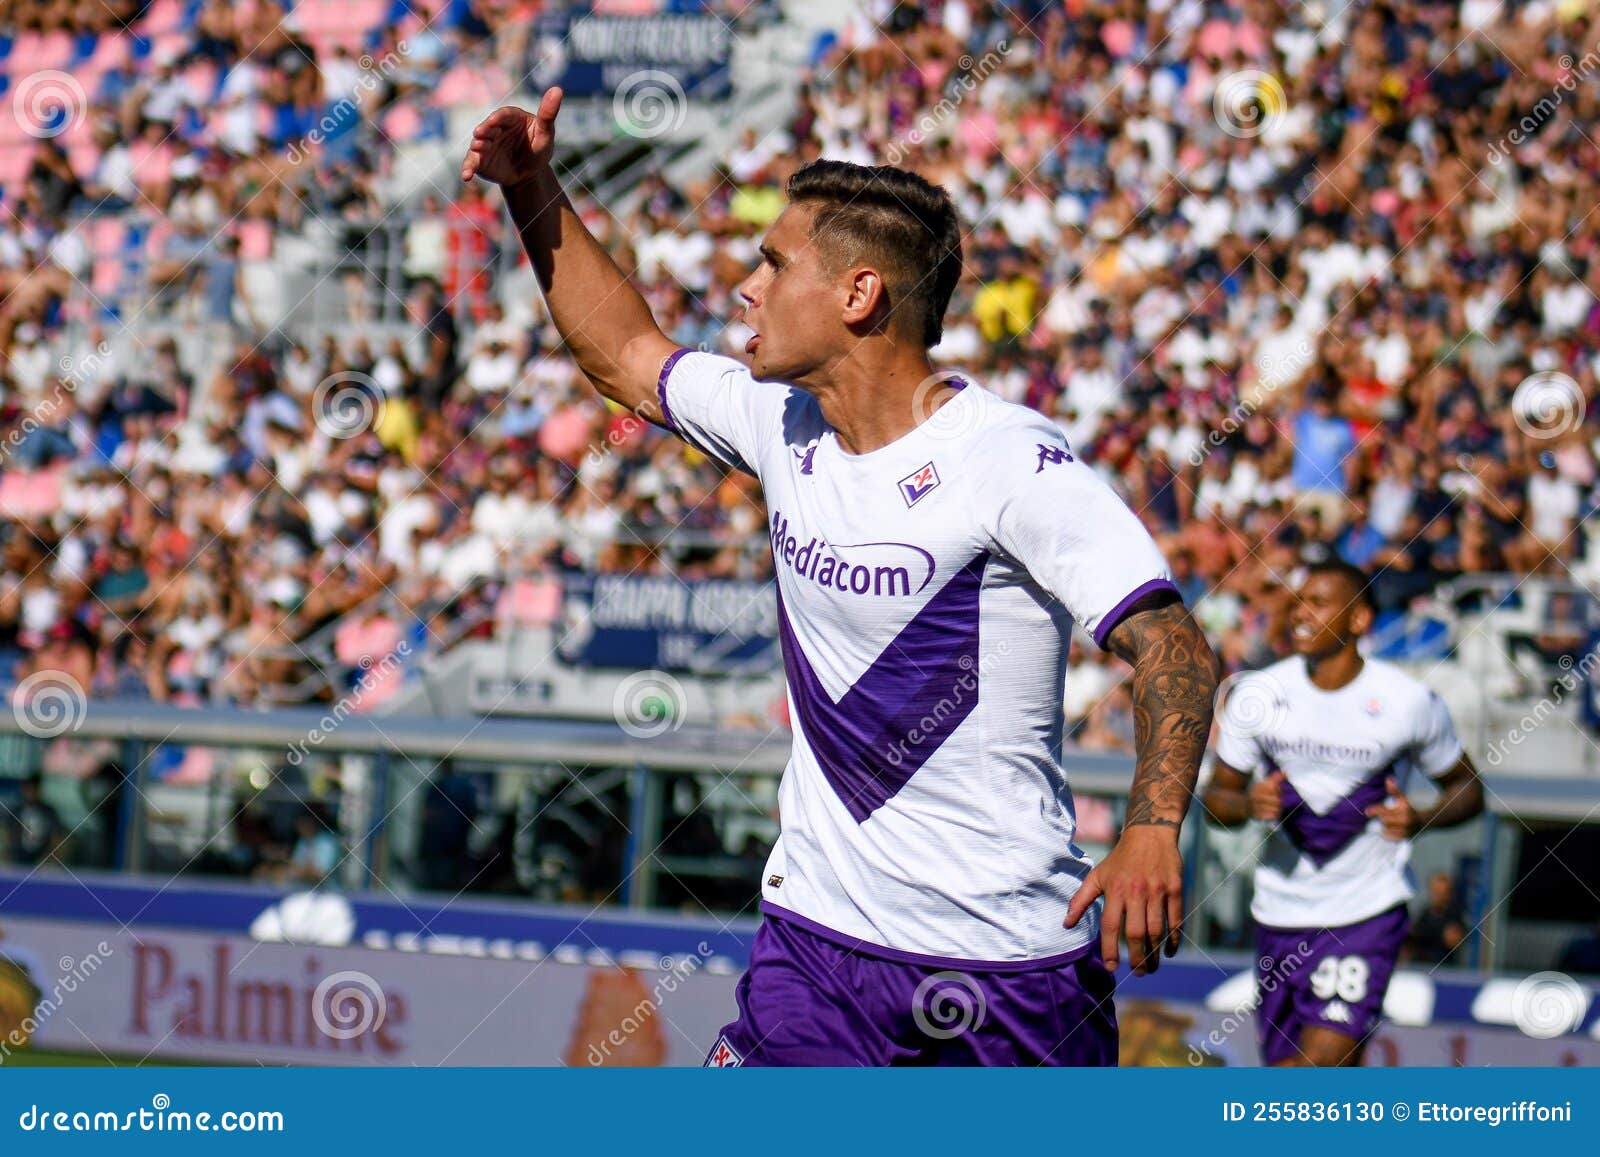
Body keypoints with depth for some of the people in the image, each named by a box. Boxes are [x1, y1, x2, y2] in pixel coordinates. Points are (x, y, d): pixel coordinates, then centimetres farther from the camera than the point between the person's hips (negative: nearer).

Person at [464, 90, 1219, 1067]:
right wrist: (536, 197, 15)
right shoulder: (782, 419, 5)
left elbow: (1174, 645, -21)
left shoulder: (1013, 462, -17)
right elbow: (626, 354, 24)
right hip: (820, 931, 5)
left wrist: (1154, 834, -35)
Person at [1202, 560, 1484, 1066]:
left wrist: (1421, 819, -16)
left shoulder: (1411, 702, -7)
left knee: (1327, 1056, -19)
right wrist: (1248, 804, -17)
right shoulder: (1258, 695, -1)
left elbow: (1467, 789, 6)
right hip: (1280, 908, 3)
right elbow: (1217, 796, 7)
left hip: (1368, 910, -3)